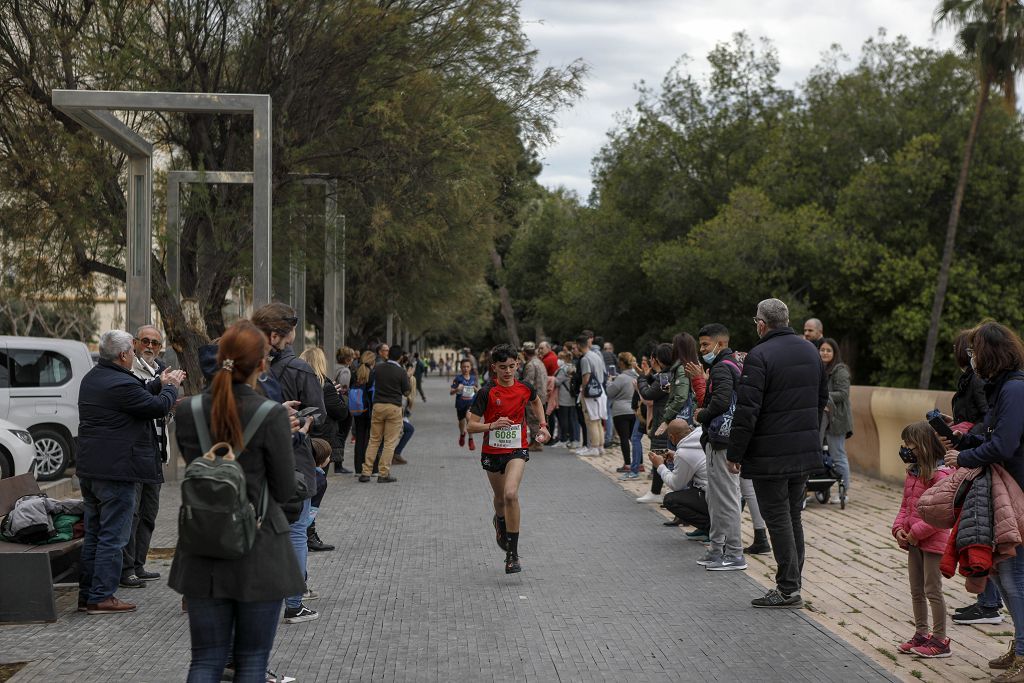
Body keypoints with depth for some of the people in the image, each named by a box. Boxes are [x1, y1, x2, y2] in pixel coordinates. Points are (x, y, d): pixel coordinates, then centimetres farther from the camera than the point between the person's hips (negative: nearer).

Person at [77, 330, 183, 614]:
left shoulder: (91, 378, 11)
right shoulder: (121, 384, -20)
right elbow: (158, 407, -12)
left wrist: (160, 384, 22)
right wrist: (171, 386, 6)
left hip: (90, 468, 10)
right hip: (116, 471, -10)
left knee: (94, 534, 15)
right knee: (113, 536, -4)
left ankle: (86, 594, 19)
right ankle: (101, 597, -2)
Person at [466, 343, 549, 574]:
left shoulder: (525, 389, -4)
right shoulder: (486, 392, -12)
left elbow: (536, 402, 22)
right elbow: (471, 425, -12)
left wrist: (543, 425, 12)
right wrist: (493, 425, -28)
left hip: (517, 450, -1)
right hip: (492, 452, 1)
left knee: (511, 494, -23)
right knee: (500, 498, 18)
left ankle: (512, 554, -17)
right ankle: (500, 523, 57)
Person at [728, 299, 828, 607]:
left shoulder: (759, 356, -16)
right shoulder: (810, 351, 10)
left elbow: (747, 410, -19)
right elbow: (822, 398, 19)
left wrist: (735, 453, -12)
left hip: (770, 454, -7)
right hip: (805, 451, 8)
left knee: (778, 519, -2)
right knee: (793, 517, 15)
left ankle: (787, 589, 0)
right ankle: (792, 584, 20)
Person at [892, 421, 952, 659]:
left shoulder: (939, 475, -18)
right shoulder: (912, 473, 11)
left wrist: (916, 532, -21)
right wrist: (899, 528, 1)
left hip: (933, 541, -9)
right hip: (914, 541, 9)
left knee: (932, 590, -3)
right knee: (916, 591, 16)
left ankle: (940, 639, 6)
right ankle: (921, 634, 27)